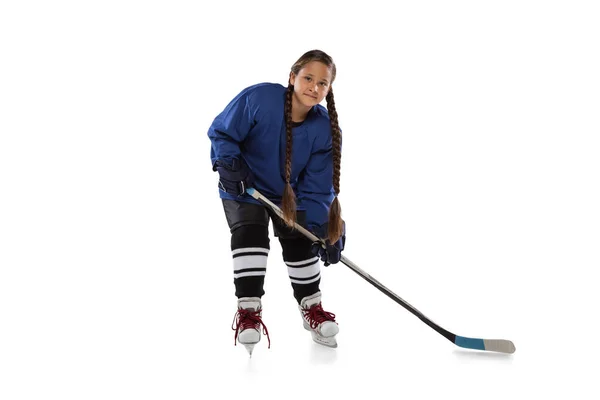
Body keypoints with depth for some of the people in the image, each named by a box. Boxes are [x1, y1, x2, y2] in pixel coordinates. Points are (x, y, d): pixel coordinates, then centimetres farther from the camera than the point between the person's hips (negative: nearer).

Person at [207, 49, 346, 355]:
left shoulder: (325, 130, -19)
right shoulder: (257, 98, -28)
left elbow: (317, 187, -15)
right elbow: (221, 132, -15)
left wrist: (321, 229, -22)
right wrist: (228, 162, -30)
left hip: (289, 194, 3)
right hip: (244, 186, -2)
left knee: (300, 243, 1)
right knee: (249, 233, -21)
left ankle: (311, 307, 21)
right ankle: (248, 310, -14)